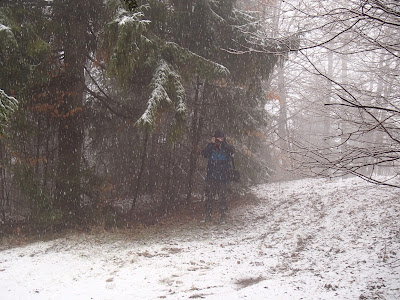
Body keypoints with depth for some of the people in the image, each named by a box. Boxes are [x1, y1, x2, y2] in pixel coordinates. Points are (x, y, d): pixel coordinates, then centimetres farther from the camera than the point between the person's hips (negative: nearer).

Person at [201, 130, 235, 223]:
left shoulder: (226, 149, 5)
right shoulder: (211, 149, 8)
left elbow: (232, 150, -17)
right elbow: (203, 153, -10)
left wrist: (223, 142, -20)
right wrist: (211, 143, -16)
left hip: (222, 178, -1)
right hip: (211, 178, 2)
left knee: (222, 197, -3)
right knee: (209, 197, 2)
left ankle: (223, 216, 3)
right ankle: (208, 216, 9)